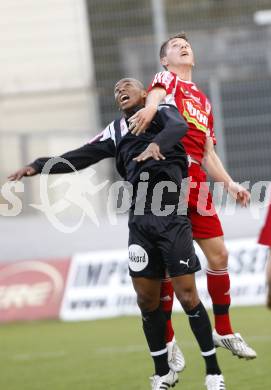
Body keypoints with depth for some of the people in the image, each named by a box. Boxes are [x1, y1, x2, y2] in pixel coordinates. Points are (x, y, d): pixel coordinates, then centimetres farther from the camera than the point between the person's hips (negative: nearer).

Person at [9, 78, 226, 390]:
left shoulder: (162, 112, 5)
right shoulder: (116, 131, 17)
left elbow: (179, 126, -18)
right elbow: (81, 157, 16)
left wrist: (157, 143, -38)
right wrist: (38, 166, 7)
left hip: (172, 218, -5)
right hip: (140, 221, 5)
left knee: (187, 295, -7)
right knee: (146, 299, 5)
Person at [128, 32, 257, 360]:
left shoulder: (204, 102, 29)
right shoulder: (166, 79, 10)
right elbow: (156, 94, -16)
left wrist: (229, 184, 17)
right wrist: (150, 108, -39)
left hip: (196, 182, 7)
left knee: (218, 254, 6)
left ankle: (224, 331, 20)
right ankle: (166, 340, -4)